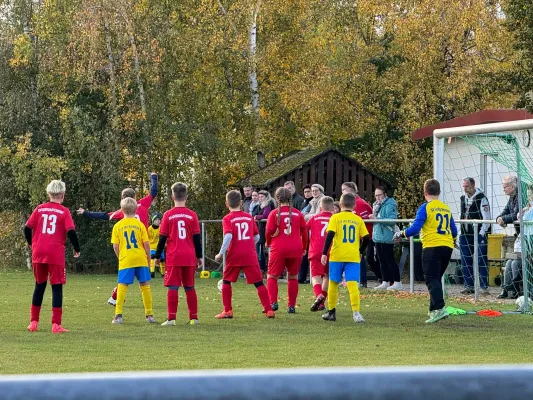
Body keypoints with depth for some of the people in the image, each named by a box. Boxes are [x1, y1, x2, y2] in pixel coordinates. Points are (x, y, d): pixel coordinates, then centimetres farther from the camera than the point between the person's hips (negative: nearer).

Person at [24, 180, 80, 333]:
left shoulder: (39, 209, 7)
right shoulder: (64, 211, -1)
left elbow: (27, 228, 5)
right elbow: (71, 232, -10)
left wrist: (32, 244, 21)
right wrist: (76, 249, 4)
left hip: (38, 252, 3)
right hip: (56, 254, -3)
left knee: (39, 285, 17)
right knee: (57, 287, 1)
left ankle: (33, 322, 18)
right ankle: (56, 325, -6)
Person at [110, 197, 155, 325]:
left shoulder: (118, 226, 3)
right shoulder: (139, 224, 4)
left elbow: (115, 246, 1)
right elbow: (146, 244, 1)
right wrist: (148, 260, 10)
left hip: (125, 260, -1)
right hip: (141, 259, 1)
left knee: (122, 286, 1)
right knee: (145, 285, 8)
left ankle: (118, 315, -6)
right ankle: (149, 314, 10)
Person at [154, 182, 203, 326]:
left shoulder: (168, 215, -3)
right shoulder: (192, 215, 2)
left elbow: (162, 238, -1)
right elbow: (197, 238, 4)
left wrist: (157, 256, 9)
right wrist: (199, 257, 14)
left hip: (173, 257, -2)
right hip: (189, 257, 2)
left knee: (172, 287, -3)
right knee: (190, 287, 11)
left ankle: (171, 319, -9)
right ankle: (193, 318, 13)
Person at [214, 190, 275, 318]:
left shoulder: (227, 219, -3)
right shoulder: (249, 217, 9)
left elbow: (228, 236, -18)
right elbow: (257, 237, 12)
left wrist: (221, 253, -13)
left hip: (234, 255, -2)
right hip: (250, 255, 2)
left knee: (226, 281, 16)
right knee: (259, 283, 4)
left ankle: (227, 311, 11)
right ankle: (269, 310, -3)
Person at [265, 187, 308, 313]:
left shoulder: (274, 213, -4)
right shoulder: (298, 214, 4)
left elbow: (269, 231, -7)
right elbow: (304, 231, 8)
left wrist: (268, 243, 14)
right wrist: (304, 248, 21)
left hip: (279, 249, -2)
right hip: (296, 249, 2)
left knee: (272, 276, 8)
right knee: (293, 277, 13)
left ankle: (273, 302, -8)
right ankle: (292, 306, 10)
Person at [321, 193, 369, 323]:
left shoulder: (336, 217, 1)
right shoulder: (358, 220, 8)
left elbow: (330, 235, -10)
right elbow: (366, 238, 5)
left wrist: (324, 253, -8)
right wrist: (360, 251, 21)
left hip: (337, 256, -1)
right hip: (353, 257, 1)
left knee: (333, 283, 13)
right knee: (353, 284, -7)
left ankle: (331, 312, 20)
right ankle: (356, 312, -23)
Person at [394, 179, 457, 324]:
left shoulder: (425, 207, -4)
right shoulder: (446, 208, 15)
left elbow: (415, 228, -13)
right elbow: (454, 231, 19)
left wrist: (401, 234, 4)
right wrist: (451, 238, 42)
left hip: (432, 247, -6)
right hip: (447, 247, 6)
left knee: (432, 280, -9)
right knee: (437, 278, 18)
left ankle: (440, 309, -25)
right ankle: (434, 310, 20)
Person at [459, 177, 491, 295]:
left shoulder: (481, 199, -9)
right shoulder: (463, 198, 13)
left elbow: (486, 218, -12)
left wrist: (482, 234, -16)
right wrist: (461, 232, 15)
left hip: (479, 234, -7)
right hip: (466, 235, 7)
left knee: (481, 261, -7)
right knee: (465, 262, 7)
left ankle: (484, 286, -6)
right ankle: (469, 285, 14)